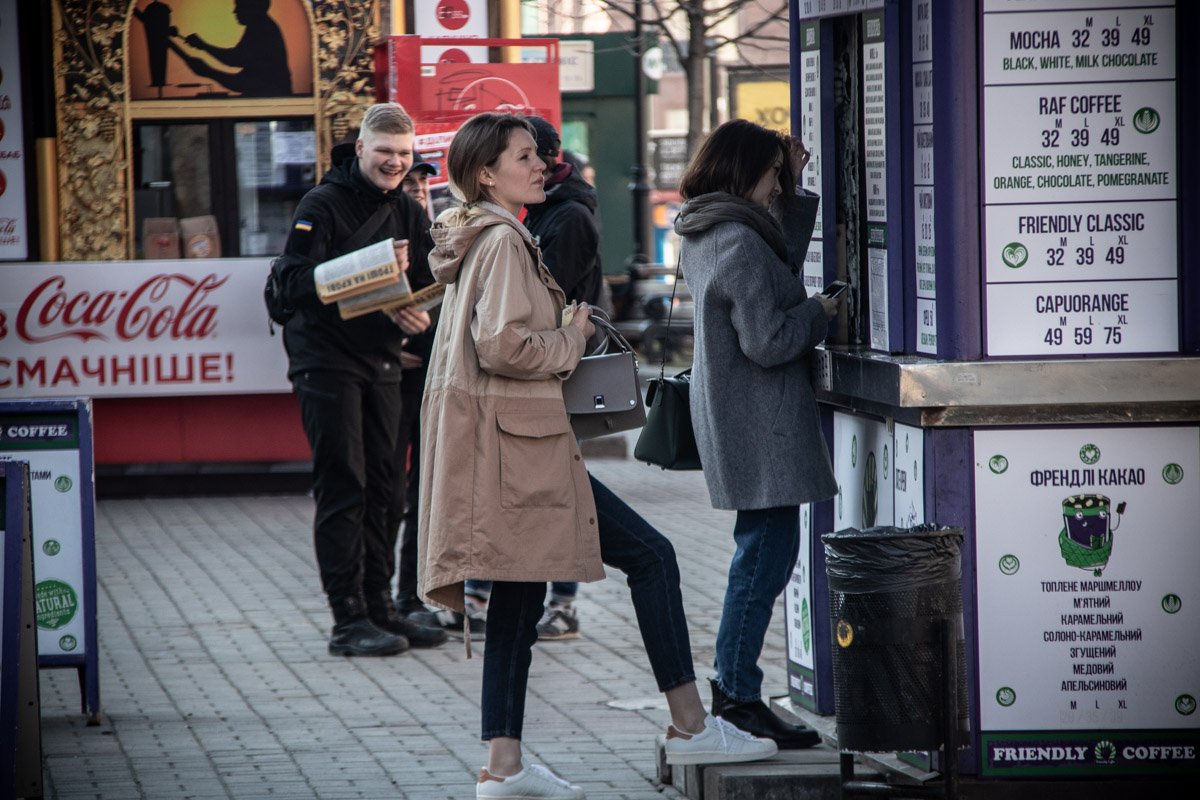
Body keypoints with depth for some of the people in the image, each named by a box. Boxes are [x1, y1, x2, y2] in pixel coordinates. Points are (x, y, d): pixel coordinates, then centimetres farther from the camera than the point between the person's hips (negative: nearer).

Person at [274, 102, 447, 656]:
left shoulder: (408, 212, 11)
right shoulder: (322, 205, -10)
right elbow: (296, 285, -18)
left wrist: (419, 314, -11)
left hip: (382, 365, 7)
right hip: (327, 363, -7)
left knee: (382, 491, 9)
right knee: (342, 491, -7)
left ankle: (380, 608, 17)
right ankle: (349, 621, -5)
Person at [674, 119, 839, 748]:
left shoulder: (704, 236, 11)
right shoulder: (740, 243, -20)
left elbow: (778, 273, 23)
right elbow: (767, 342, -22)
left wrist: (796, 193, 19)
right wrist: (820, 312, -6)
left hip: (728, 417, 11)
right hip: (760, 424, -11)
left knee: (760, 550, 17)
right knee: (767, 551, -5)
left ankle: (730, 684, 22)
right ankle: (738, 691, -1)